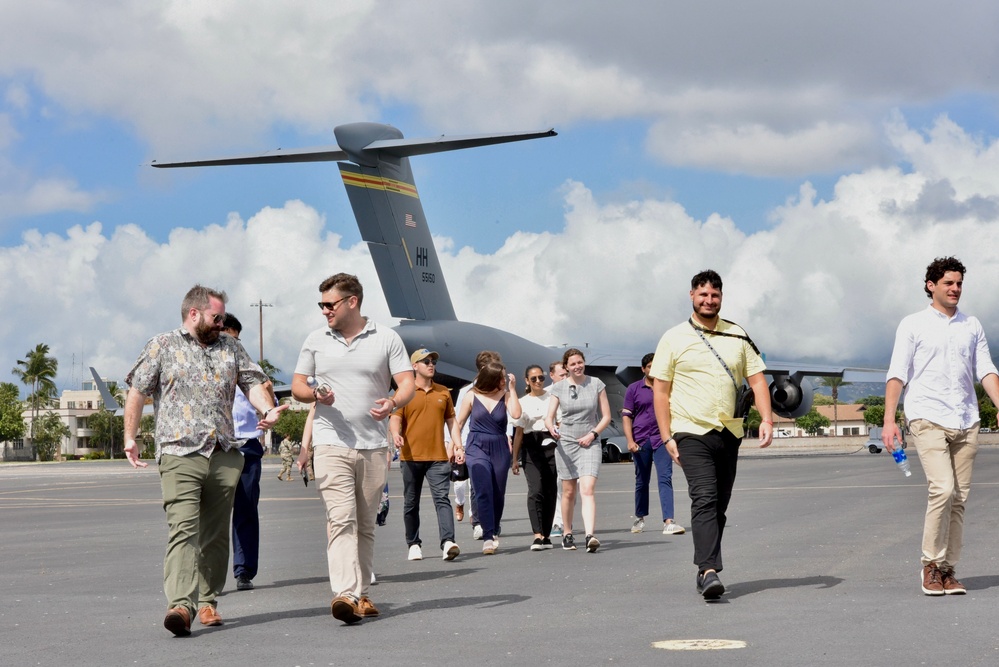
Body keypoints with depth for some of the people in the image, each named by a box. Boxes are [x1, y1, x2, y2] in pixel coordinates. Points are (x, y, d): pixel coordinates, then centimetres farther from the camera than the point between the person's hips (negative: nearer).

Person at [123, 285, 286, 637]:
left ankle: (207, 601, 18)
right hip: (179, 455, -4)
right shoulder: (162, 346, 8)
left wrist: (268, 409, -10)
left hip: (225, 457, 4)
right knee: (183, 529, -17)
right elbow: (137, 392, 8)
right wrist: (130, 438, 3)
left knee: (216, 534, 8)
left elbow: (253, 382, 10)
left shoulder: (231, 348, 18)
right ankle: (181, 605, -27)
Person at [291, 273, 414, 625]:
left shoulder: (386, 338, 5)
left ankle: (361, 593, 18)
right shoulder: (316, 340, 10)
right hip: (331, 443, -1)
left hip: (373, 445, 1)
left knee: (365, 524, 8)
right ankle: (345, 594, -25)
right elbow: (297, 385, 15)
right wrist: (315, 394, -8)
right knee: (341, 519, -15)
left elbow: (407, 383, 1)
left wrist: (393, 403, -22)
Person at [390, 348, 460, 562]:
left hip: (438, 456, 1)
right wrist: (395, 434, -26)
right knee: (411, 503, 8)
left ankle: (448, 542, -23)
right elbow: (395, 417, -5)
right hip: (411, 456, -1)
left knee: (442, 498, -12)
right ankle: (413, 544, 19)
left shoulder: (443, 392, 11)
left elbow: (450, 419, 19)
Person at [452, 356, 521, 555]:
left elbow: (516, 414, -17)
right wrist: (458, 447, -4)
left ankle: (494, 533, 28)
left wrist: (512, 389, -10)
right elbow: (458, 424, 6)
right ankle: (488, 537, -15)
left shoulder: (505, 395, 3)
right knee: (483, 492, -14)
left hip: (500, 449, 2)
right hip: (477, 448, -2)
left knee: (498, 494, 8)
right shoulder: (471, 397, 1)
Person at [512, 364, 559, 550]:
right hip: (532, 449, -1)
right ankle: (538, 535, -21)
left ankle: (546, 534, 10)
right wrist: (515, 458, 8)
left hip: (552, 446, 1)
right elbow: (519, 432, 9)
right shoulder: (523, 402, 8)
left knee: (550, 491, 1)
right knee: (535, 490, -15)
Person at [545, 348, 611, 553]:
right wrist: (551, 428, -26)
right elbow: (549, 417, -3)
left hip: (589, 444, -1)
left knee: (587, 490, -16)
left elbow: (606, 416, 5)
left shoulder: (596, 384, 1)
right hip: (565, 443, 1)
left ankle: (590, 536, -27)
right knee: (569, 492, 9)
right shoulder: (558, 387, 1)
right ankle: (567, 534, 25)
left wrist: (592, 434, -9)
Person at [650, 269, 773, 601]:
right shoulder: (674, 338, 2)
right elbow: (660, 390, 1)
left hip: (730, 433, 4)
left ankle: (706, 570, 19)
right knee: (704, 500, -19)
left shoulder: (737, 337, 10)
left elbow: (757, 379, 9)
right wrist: (666, 437, -5)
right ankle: (710, 571, -28)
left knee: (719, 506, 8)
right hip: (692, 433, -4)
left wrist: (766, 418, -6)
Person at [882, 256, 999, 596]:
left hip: (966, 421, 4)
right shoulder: (913, 325, 5)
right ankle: (931, 564, -5)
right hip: (928, 419, -4)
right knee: (943, 489, -18)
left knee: (959, 497, 2)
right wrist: (889, 419, -8)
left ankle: (948, 569, 9)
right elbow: (897, 374, 1)